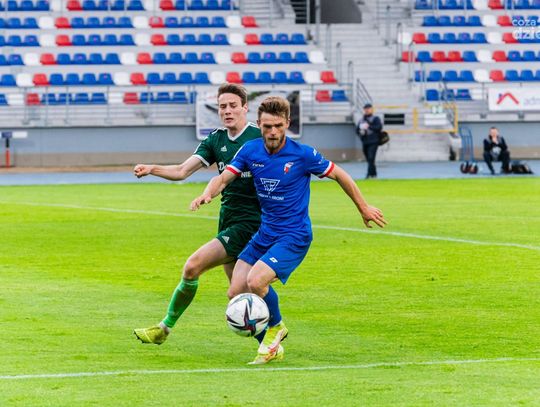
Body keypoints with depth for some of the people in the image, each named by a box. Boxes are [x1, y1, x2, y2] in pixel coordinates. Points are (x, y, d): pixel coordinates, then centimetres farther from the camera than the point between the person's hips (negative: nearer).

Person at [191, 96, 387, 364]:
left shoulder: (303, 155, -14)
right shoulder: (251, 151, -2)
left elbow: (339, 175, -1)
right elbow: (224, 178, -2)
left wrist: (363, 208, 9)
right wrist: (207, 194, -25)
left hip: (294, 236, -6)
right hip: (264, 234, 6)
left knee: (256, 281, -26)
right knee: (236, 292, -4)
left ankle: (276, 327, 5)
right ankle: (272, 346, 19)